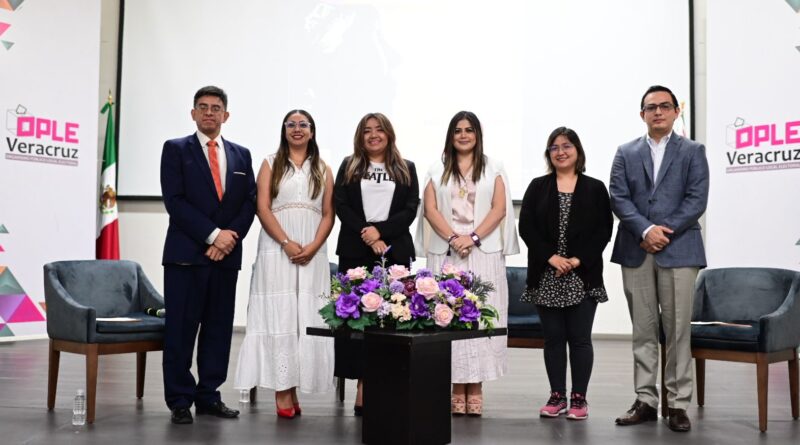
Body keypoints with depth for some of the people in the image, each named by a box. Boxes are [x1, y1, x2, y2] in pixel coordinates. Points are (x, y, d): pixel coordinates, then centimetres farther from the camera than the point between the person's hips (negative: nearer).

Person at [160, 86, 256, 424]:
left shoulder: (241, 155, 15)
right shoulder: (175, 149, 3)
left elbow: (249, 203, 10)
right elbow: (174, 201, -7)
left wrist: (231, 236, -7)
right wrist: (213, 234, -13)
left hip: (226, 254, 4)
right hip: (186, 253, -4)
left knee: (219, 328, 7)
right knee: (181, 329, -1)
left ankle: (208, 396, 16)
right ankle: (180, 401, 8)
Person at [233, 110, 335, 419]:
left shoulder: (323, 169, 15)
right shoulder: (271, 164, 10)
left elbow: (328, 214, 7)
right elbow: (263, 209, 0)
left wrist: (313, 247, -10)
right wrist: (287, 243, -14)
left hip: (313, 253, 2)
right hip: (276, 250, -2)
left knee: (308, 317, -1)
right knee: (278, 315, -6)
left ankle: (294, 386, 6)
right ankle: (283, 389, -4)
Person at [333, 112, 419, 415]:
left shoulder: (406, 169, 13)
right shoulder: (349, 166, 13)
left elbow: (410, 209, 2)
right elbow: (341, 205, 2)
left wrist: (380, 231, -12)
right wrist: (367, 236, -10)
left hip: (395, 252, 0)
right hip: (355, 251, 0)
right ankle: (363, 384, 0)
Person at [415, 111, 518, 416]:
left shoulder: (493, 168, 11)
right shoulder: (437, 170, 13)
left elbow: (500, 209, 1)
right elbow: (430, 209, 3)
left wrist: (473, 237, -12)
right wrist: (453, 238, -12)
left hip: (484, 253, -1)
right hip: (446, 253, 1)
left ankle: (476, 389, 1)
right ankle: (457, 388, 3)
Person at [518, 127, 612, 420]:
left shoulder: (595, 188, 6)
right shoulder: (537, 187, 9)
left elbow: (603, 230, -1)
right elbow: (526, 227, 0)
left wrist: (579, 260, -12)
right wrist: (551, 257, -12)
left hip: (583, 276, -1)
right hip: (546, 276, 1)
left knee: (580, 338, 1)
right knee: (553, 338, 6)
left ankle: (579, 398, 11)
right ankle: (557, 396, 15)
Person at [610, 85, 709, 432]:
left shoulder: (693, 151, 7)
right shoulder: (626, 153, 11)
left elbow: (697, 200, -4)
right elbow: (618, 198, 0)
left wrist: (664, 232, -13)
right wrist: (645, 230, -13)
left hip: (678, 250, -2)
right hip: (635, 251, 2)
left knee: (678, 330, 0)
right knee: (642, 330, 6)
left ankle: (677, 404, 7)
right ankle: (645, 401, 13)